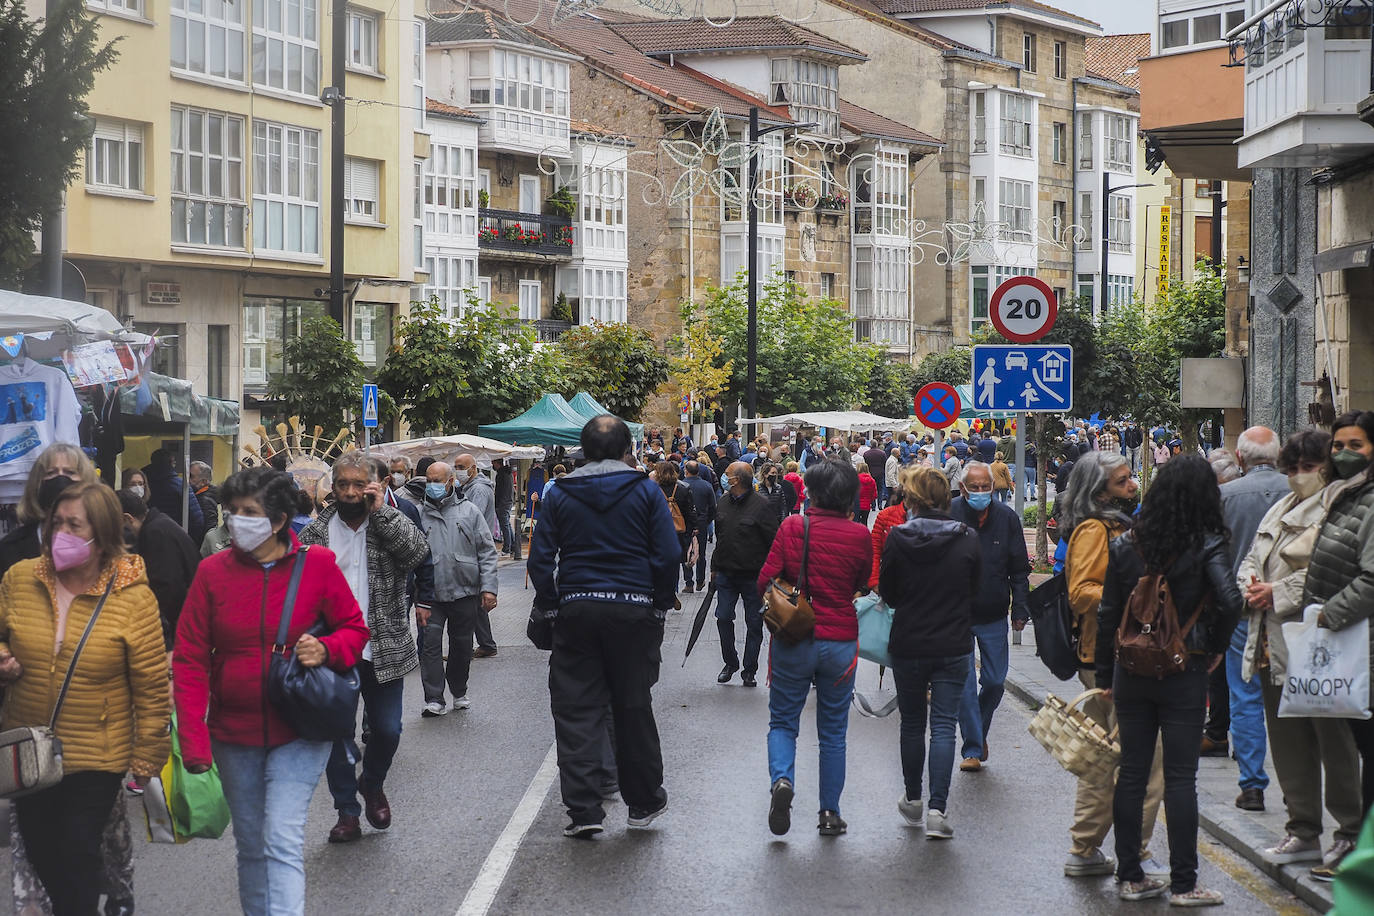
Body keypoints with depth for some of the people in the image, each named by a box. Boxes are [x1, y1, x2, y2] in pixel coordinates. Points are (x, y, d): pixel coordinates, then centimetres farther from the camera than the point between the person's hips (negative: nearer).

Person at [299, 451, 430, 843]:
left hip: (382, 649, 0)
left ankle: (373, 784, 35)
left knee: (387, 730, 6)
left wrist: (380, 510, -17)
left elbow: (417, 551, -19)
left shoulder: (390, 523, 0)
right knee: (335, 732, 4)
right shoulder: (316, 532, 2)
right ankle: (347, 811, 15)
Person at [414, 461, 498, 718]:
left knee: (462, 645, 11)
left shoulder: (469, 511, 6)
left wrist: (488, 587, -5)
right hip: (430, 595, -1)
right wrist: (419, 600, -5)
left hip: (465, 592, 1)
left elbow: (487, 552, 6)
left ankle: (459, 692, 29)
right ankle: (434, 700, -5)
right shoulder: (419, 514, 3)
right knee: (430, 645, -8)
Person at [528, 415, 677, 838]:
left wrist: (549, 607, 9)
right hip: (632, 610, 0)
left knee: (576, 708, 4)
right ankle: (644, 800, 22)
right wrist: (660, 605, 5)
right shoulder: (646, 490, -1)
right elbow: (668, 555, -5)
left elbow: (540, 560, 0)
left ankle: (583, 809, -2)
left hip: (575, 609, 0)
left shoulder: (559, 495, 3)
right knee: (633, 706, 11)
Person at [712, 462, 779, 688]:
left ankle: (749, 670, 13)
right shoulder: (723, 502, 8)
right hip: (726, 574, 5)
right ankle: (730, 663, 20)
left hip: (753, 575, -5)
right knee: (723, 618, 3)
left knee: (754, 623, 3)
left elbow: (773, 541, -11)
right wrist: (714, 567, 18)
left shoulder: (761, 504, -12)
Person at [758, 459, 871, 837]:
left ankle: (782, 779, -15)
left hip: (793, 640, -1)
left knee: (782, 722, 12)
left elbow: (766, 580, -8)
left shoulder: (792, 527, -9)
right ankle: (830, 813, 13)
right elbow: (861, 586, 9)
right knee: (833, 732, 12)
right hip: (840, 643, 1)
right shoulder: (859, 536, -5)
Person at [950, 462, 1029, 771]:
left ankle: (979, 731, 32)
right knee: (964, 685, -4)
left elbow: (1019, 569, 7)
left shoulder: (1006, 517, 0)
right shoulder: (948, 515, -8)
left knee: (995, 682, 7)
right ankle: (973, 749, 4)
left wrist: (1020, 609, 1)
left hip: (994, 617, 2)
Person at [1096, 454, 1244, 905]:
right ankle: (1183, 884, 4)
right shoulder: (1206, 545, -10)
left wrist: (1105, 676, 12)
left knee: (1131, 773, 10)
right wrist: (1216, 647, -5)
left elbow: (1107, 614, 4)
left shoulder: (1125, 545, 1)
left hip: (1131, 670, 3)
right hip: (1184, 673, -3)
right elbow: (1230, 601, -23)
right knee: (1180, 777, 2)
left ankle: (1130, 876, 16)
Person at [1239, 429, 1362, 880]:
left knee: (1333, 741, -2)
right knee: (1288, 741, 13)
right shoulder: (1282, 508, 19)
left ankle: (1350, 836, 7)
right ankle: (1303, 831, 23)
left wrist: (1278, 593, -17)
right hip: (1272, 644, 9)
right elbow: (1251, 559, 22)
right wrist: (1251, 587, 1)